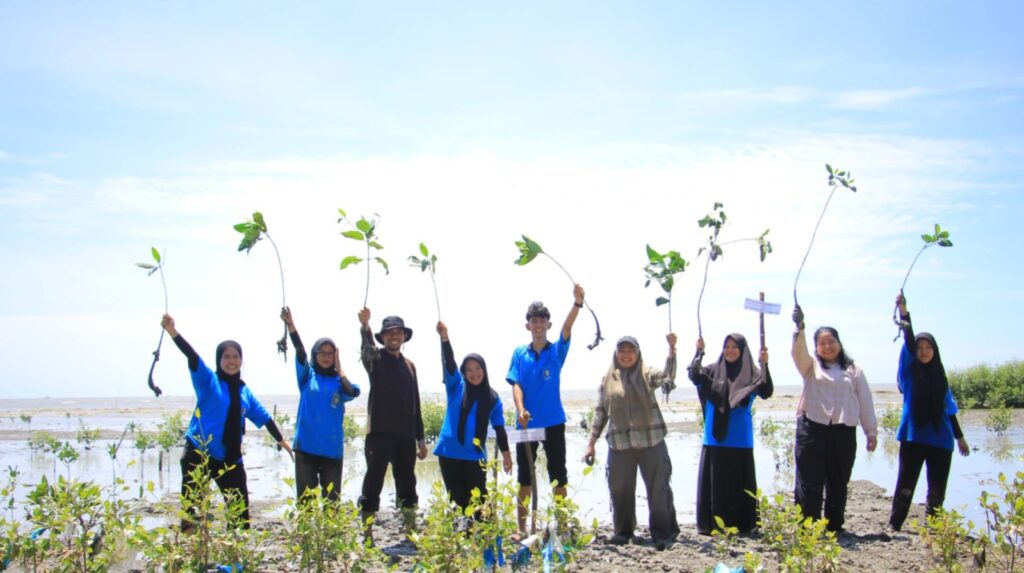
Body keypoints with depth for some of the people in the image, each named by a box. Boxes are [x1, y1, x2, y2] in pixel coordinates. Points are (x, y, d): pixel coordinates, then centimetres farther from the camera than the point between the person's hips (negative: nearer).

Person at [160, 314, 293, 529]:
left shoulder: (244, 391, 12)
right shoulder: (209, 381, -2)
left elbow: (265, 418, 19)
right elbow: (192, 357, -18)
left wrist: (283, 442, 22)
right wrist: (173, 331, -34)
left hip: (231, 460, 5)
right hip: (199, 455, -4)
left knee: (240, 511, 7)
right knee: (191, 507, -7)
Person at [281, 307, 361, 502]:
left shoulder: (339, 381, 6)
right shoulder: (307, 376, 6)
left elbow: (352, 393, -16)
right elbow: (300, 352, -10)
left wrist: (338, 370, -5)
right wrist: (290, 325, -25)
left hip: (332, 448, 0)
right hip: (306, 445, 0)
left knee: (332, 498, 7)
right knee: (305, 497, 4)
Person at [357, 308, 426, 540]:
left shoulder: (409, 365, 14)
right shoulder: (376, 359, 1)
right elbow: (367, 347, -24)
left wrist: (420, 438, 15)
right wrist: (364, 326, -46)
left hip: (405, 435, 5)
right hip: (379, 432, -5)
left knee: (407, 485, 10)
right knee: (373, 484, -5)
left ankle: (411, 533, 18)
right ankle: (367, 535, 0)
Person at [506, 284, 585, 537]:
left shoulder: (557, 351, 1)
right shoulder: (520, 353, 4)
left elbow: (567, 329, -16)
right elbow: (516, 384, -2)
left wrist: (577, 302, -34)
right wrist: (520, 409, -20)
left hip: (554, 422, -1)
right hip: (526, 424, 1)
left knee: (558, 475, 5)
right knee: (525, 476, 8)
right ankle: (521, 525, 16)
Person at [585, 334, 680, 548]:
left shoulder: (646, 374, 4)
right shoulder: (608, 379, 9)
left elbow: (668, 376, -16)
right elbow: (600, 412, 12)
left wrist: (672, 349, -29)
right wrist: (591, 443, 9)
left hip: (651, 441, -2)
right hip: (619, 443, 2)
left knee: (658, 487, -2)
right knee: (620, 489, 6)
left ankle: (663, 533, 8)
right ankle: (623, 532, 22)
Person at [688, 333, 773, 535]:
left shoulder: (752, 373, 0)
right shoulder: (713, 370, 5)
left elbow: (766, 392, -15)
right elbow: (694, 376, -10)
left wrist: (765, 365, -27)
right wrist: (699, 352, -19)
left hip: (740, 440, -1)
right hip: (715, 437, 1)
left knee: (740, 482, 4)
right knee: (714, 482, 4)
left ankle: (741, 524, 12)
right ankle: (712, 524, 11)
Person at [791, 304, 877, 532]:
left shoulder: (853, 369, 13)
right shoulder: (811, 366, 10)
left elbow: (865, 400, 10)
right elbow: (799, 352, -11)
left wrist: (871, 431, 5)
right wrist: (799, 327, -28)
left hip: (844, 431, 2)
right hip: (813, 428, -2)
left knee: (839, 482, 8)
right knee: (809, 481, -4)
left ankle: (835, 526, 18)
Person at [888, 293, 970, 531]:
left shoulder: (939, 376, 11)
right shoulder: (911, 371, 2)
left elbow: (949, 408, 17)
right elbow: (908, 341, -12)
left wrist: (959, 437, 18)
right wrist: (903, 311, -26)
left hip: (940, 438, 3)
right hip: (914, 435, -3)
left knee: (938, 487, 7)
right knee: (906, 483, -3)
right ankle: (894, 526, 4)